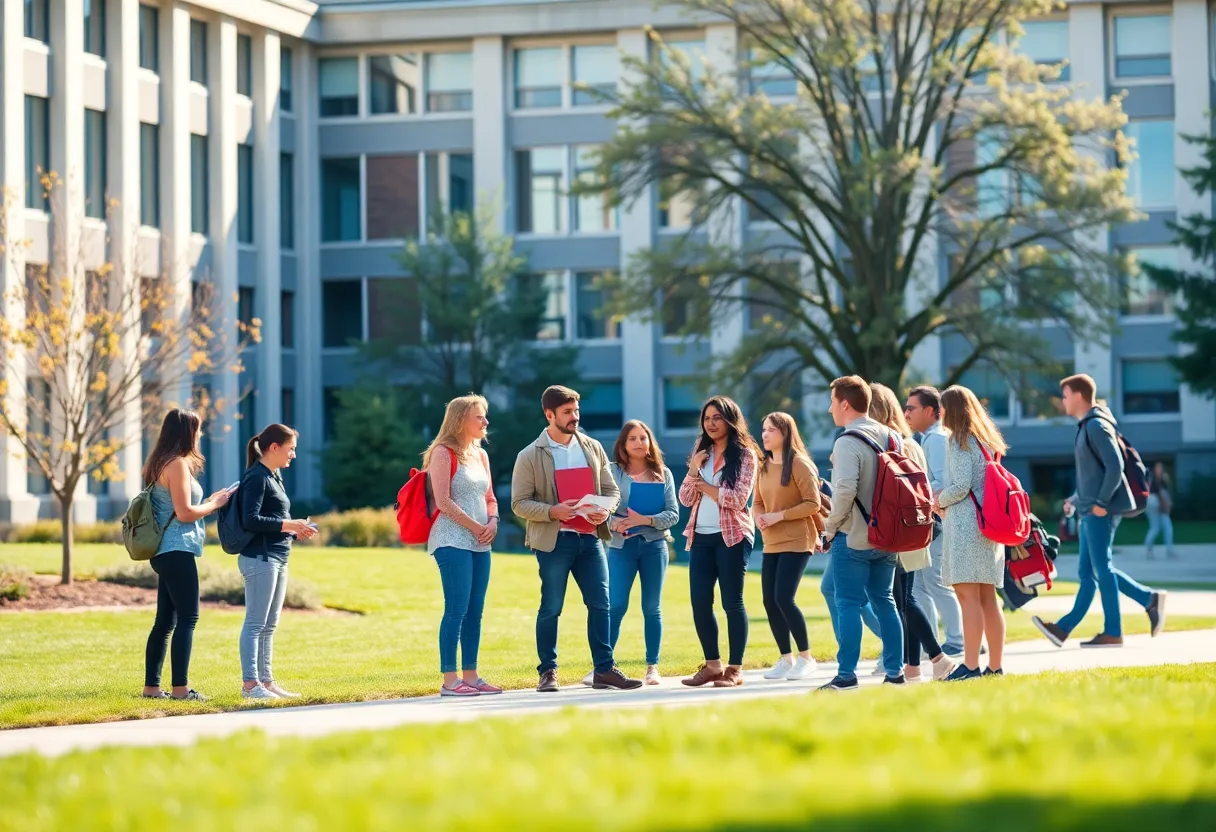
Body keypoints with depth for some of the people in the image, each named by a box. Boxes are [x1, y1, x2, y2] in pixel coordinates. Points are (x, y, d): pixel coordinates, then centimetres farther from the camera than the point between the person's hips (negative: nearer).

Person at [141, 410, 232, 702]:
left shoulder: (160, 464, 17)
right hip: (177, 551, -10)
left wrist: (210, 501, 16)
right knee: (187, 618, -9)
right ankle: (180, 688, -11)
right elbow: (185, 513, -17)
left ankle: (151, 686, 12)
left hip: (165, 552, 10)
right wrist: (215, 504, -4)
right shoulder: (178, 464, -13)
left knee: (165, 621, 11)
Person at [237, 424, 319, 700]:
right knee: (256, 623, -8)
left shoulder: (275, 476, 17)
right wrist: (288, 524, -18)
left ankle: (266, 681, 17)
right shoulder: (256, 477, -11)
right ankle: (250, 684, -7)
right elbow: (250, 520, -20)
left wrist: (296, 532, 7)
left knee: (269, 626, 12)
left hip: (277, 558, 10)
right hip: (259, 558, -10)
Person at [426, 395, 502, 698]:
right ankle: (449, 680, -11)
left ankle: (470, 675, 10)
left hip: (480, 544, 8)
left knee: (475, 611, 6)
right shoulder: (443, 453, -6)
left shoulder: (480, 455, 16)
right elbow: (443, 502, -13)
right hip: (453, 540, -8)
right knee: (456, 609, -11)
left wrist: (493, 522, 1)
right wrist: (476, 527, -11)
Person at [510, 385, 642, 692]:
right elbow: (519, 503, -4)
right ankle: (548, 672, 9)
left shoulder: (592, 448, 10)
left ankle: (604, 669, 6)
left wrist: (606, 509, -9)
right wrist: (552, 511, -19)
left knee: (600, 604, 1)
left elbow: (611, 490, 13)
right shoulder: (530, 457, -2)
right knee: (551, 608, 0)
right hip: (553, 540, -4)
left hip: (589, 538, 4)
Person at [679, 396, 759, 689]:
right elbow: (686, 498, 9)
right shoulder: (700, 452, 14)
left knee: (732, 603, -3)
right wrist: (693, 471, -7)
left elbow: (737, 498, -13)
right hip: (701, 536, 6)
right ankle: (712, 665, 14)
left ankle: (734, 669, 1)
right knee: (699, 603, 3)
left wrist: (703, 484, -6)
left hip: (732, 536, -6)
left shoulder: (744, 454, -3)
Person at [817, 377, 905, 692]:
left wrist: (830, 527, -12)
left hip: (852, 536, -7)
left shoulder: (848, 442, -15)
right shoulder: (890, 437, 9)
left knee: (848, 604, -4)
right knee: (884, 601, 13)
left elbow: (845, 489, -25)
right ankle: (894, 672, 13)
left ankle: (846, 675, -6)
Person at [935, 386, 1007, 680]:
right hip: (988, 521, 9)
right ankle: (995, 666, 11)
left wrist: (940, 501, 3)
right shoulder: (988, 440, 18)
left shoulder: (959, 441, -7)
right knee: (987, 598, 10)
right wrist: (947, 503, 17)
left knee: (968, 595, -13)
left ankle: (970, 666, -18)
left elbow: (961, 485, -15)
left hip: (965, 523, -9)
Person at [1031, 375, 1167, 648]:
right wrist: (1079, 500, 18)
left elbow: (1115, 466, -20)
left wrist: (1101, 502, -20)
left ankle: (1113, 632, -1)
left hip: (1100, 511, -10)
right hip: (1090, 511, 10)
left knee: (1101, 569, -5)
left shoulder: (1096, 426, -13)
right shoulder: (1087, 426, 18)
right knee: (1089, 571, 8)